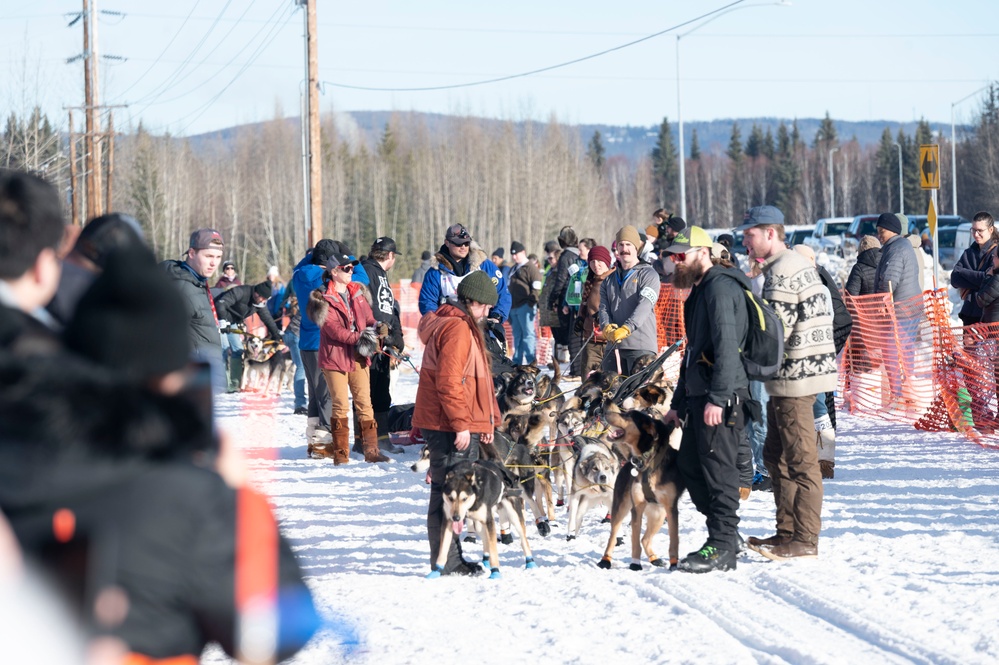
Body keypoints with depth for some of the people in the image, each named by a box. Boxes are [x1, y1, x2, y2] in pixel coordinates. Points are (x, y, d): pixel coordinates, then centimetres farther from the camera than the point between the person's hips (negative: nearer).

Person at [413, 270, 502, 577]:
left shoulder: (466, 327, 21)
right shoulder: (457, 329, -14)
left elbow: (476, 379, 28)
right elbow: (448, 381, -22)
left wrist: (488, 420, 24)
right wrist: (461, 423, -22)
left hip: (461, 426, 11)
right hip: (450, 427, -11)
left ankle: (451, 559, 20)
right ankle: (447, 562, -4)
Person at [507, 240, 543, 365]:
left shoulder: (530, 268, -5)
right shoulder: (513, 269, 23)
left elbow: (536, 288, -11)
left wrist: (531, 303, -17)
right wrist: (509, 306, 23)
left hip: (525, 307, -9)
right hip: (514, 307, 9)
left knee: (528, 333, -10)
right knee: (517, 335, 10)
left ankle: (531, 360, -11)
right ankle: (517, 361, 14)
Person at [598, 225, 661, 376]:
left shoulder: (648, 274, 2)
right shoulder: (609, 278, 21)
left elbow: (644, 306, -12)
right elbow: (603, 307, 11)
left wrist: (626, 329, -26)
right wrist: (606, 327, -12)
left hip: (641, 346, -6)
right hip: (613, 345, 6)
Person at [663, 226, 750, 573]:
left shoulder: (720, 287, -11)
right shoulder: (699, 291, 22)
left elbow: (726, 345, -21)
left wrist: (718, 397, -26)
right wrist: (679, 403, 26)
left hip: (722, 397, -10)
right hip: (699, 395, 10)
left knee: (718, 468, -8)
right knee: (690, 464, 11)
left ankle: (722, 549, -5)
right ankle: (725, 536, 18)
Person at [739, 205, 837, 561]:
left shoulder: (782, 271, -15)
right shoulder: (797, 263, 18)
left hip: (795, 374, -11)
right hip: (793, 374, 11)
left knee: (800, 461, -6)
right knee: (776, 455, 15)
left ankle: (805, 540, -4)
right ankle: (788, 531, 20)